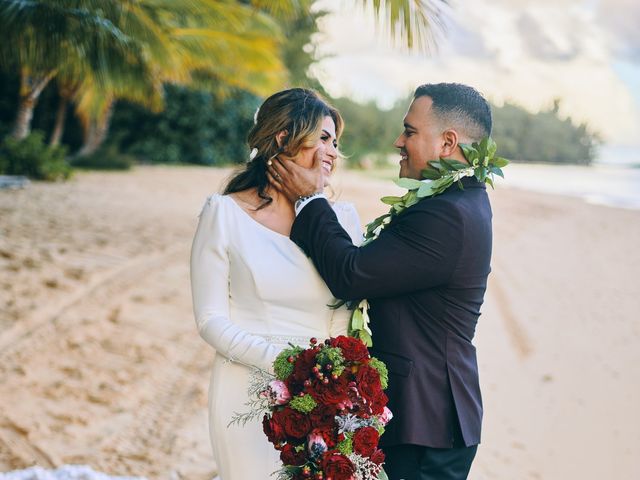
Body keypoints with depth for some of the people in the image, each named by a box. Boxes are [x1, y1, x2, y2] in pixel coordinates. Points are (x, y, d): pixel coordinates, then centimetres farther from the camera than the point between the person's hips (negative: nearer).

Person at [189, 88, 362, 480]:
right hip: (249, 394, -2)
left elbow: (348, 315, 2)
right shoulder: (225, 213, -4)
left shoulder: (342, 217, 4)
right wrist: (281, 361, -19)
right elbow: (211, 319, -6)